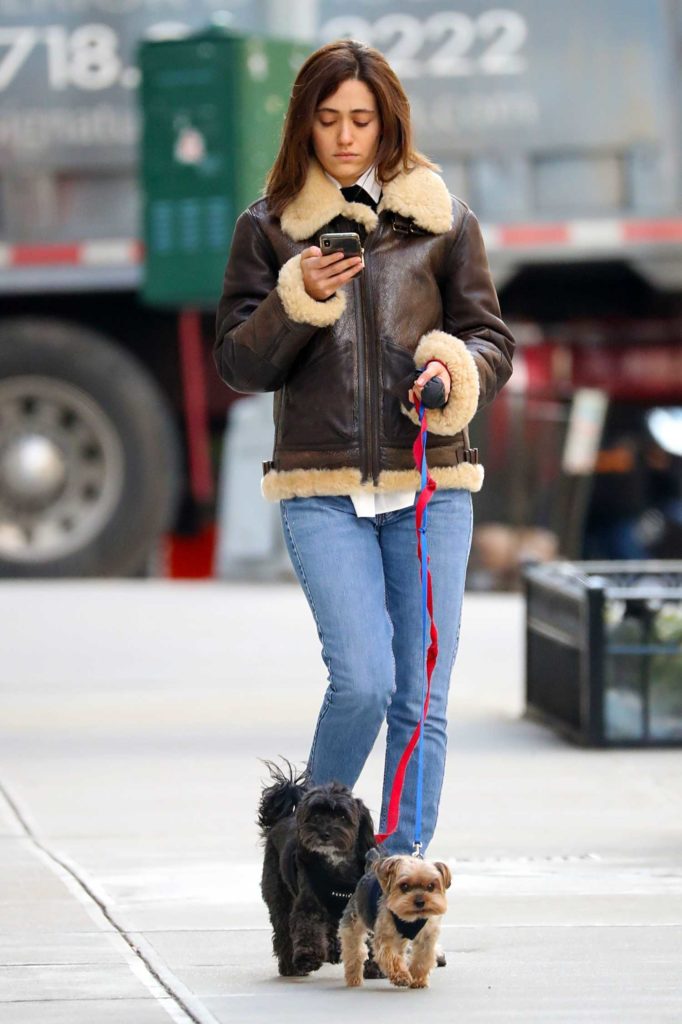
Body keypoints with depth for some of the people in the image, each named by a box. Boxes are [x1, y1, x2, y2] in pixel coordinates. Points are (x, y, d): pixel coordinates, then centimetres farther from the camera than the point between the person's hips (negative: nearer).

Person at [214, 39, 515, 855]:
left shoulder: (443, 222, 9)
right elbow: (237, 362, 5)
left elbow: (492, 340, 11)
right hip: (322, 488, -2)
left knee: (422, 697, -1)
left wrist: (457, 371, -12)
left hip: (430, 485, 2)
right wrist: (299, 299, -12)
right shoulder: (269, 227, 8)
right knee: (363, 680, -14)